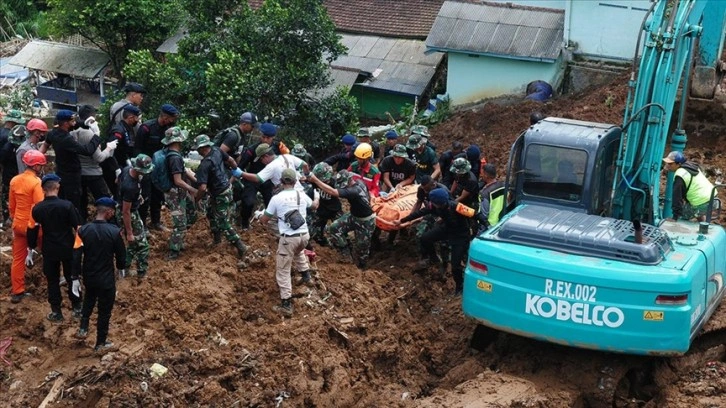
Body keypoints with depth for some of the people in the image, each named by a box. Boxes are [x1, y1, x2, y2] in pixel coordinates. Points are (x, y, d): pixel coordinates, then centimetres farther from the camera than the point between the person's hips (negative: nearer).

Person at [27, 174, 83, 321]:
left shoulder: (37, 208, -9)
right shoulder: (67, 205, -15)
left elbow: (33, 230, -1)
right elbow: (78, 227, -11)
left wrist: (31, 247, 12)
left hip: (49, 250, 1)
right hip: (68, 248, -1)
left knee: (52, 280, 12)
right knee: (71, 277, 14)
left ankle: (56, 312, 16)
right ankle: (77, 308, 23)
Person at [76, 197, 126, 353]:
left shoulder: (83, 230, -10)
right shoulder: (114, 231, -19)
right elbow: (121, 255, -9)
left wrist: (75, 277, 5)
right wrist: (121, 267, 14)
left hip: (88, 276, 4)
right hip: (106, 278, -4)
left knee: (89, 300, 34)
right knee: (104, 310, 12)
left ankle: (83, 328, 31)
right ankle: (100, 343, 23)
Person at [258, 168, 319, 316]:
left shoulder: (276, 198, -7)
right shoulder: (302, 195, 5)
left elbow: (264, 220, 2)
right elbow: (314, 205, 29)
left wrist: (259, 216, 26)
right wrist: (316, 200, 53)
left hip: (288, 238, -5)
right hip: (304, 236, 5)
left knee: (283, 271, 3)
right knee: (298, 250, 41)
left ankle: (286, 305, -2)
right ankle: (305, 273, 46)